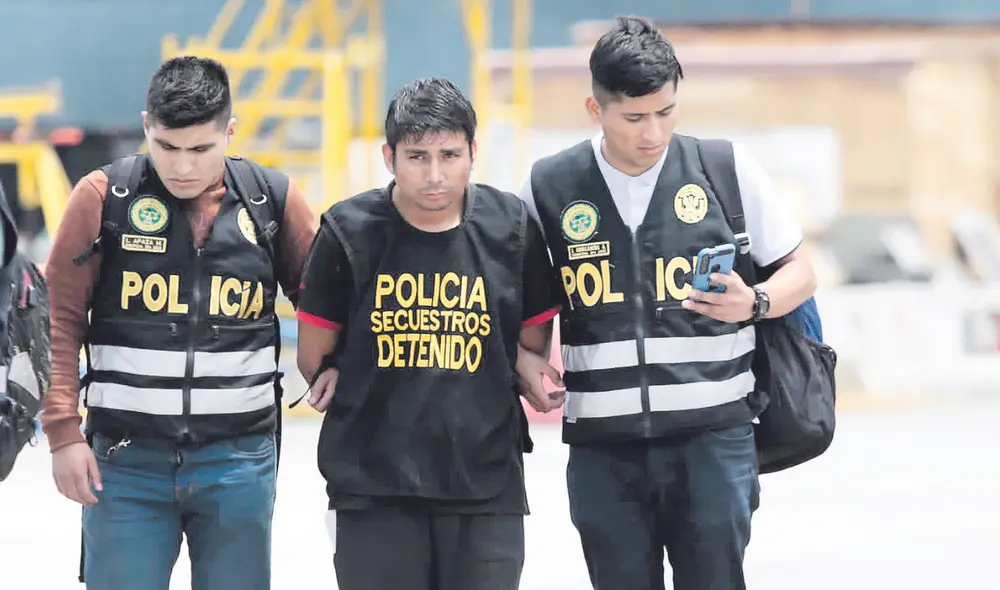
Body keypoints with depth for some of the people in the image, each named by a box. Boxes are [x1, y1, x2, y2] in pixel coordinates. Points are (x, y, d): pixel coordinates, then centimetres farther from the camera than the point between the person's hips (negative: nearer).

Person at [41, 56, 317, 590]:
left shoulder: (275, 201, 1)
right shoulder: (103, 197, -3)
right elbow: (62, 318, -1)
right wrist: (63, 430, -6)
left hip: (238, 462, 1)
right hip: (125, 460, -1)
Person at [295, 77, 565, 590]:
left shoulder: (511, 226, -1)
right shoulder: (349, 232, -5)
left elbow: (535, 342, 12)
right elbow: (313, 357, 4)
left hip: (487, 486, 1)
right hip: (374, 486, -1)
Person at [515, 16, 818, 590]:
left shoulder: (728, 169, 1)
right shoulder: (550, 188, 3)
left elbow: (799, 273, 9)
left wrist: (753, 303, -12)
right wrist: (527, 360, -5)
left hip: (712, 436, -1)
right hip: (603, 448, 1)